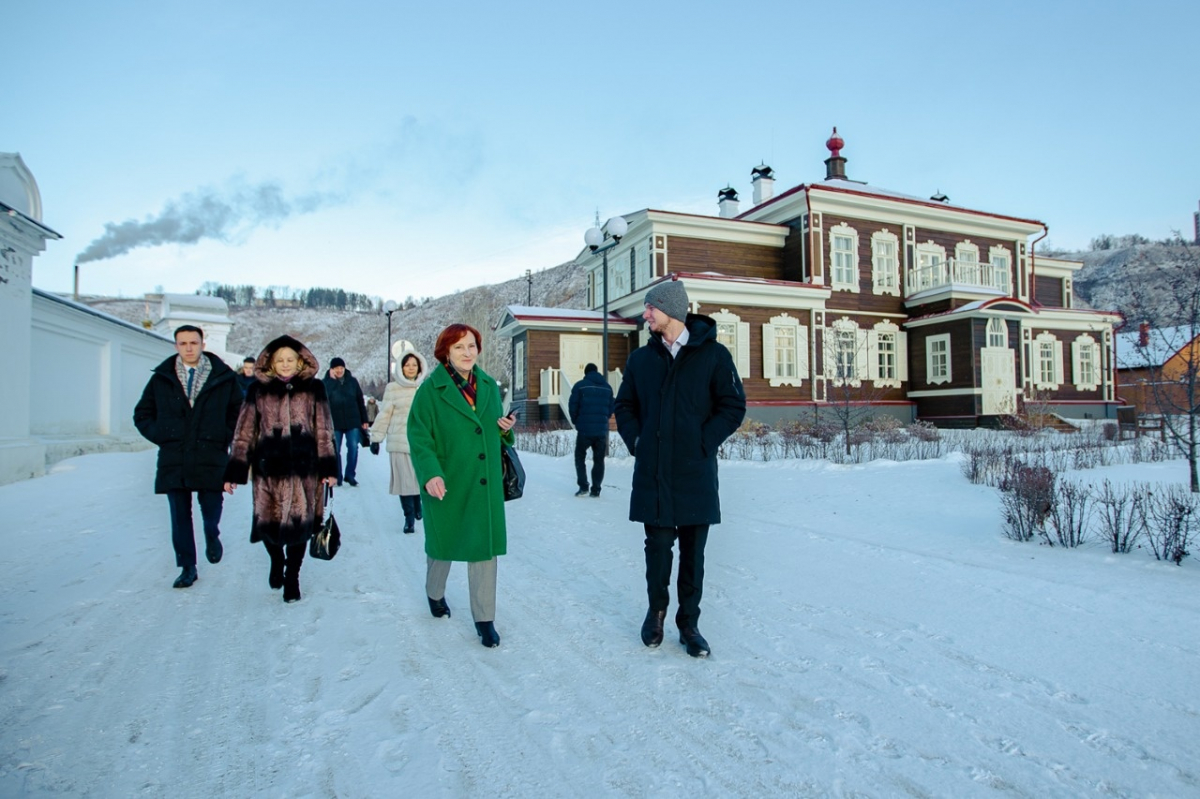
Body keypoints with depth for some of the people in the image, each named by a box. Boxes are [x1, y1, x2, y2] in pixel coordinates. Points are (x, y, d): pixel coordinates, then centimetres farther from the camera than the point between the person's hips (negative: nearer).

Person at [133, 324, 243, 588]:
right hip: (173, 460, 2)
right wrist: (161, 436, 0)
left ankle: (212, 538, 38)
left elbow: (239, 413, 9)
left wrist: (225, 437, -2)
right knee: (180, 518, 6)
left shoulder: (223, 378, 2)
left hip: (211, 460, -1)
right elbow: (142, 415, 14)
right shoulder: (161, 378, 6)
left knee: (211, 513, 4)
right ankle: (187, 567, 19)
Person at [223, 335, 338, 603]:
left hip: (304, 470, -1)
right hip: (268, 470, 1)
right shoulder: (258, 390, 6)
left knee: (299, 523, 2)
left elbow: (324, 431, 3)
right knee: (268, 524, 4)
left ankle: (292, 576, 23)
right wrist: (235, 471, 1)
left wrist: (328, 468, -2)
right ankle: (277, 561, 37)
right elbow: (244, 432, 5)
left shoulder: (313, 388, 4)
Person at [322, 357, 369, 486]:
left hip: (353, 421, 1)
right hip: (335, 423, -1)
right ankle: (337, 477, 15)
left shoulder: (352, 381, 5)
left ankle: (350, 475, 11)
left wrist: (364, 420, 7)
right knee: (335, 450, 5)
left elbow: (360, 401, 8)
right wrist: (332, 379, -20)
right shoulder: (326, 382, 1)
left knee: (353, 448, -1)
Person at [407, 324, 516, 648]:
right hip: (446, 484, -3)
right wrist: (430, 473, -27)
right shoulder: (431, 389, -9)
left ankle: (484, 618, 14)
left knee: (485, 545, 1)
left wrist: (506, 429, -4)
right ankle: (435, 594, 46)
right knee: (443, 542, 16)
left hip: (485, 485, 3)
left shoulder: (489, 386, 7)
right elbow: (419, 436, -14)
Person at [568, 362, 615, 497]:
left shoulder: (580, 386, -3)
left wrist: (576, 421, 12)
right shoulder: (607, 387, 9)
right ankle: (595, 489, 9)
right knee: (599, 460, 11)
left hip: (584, 430, -3)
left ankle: (583, 486, 0)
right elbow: (611, 409, 10)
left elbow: (573, 406, -3)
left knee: (580, 457, 12)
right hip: (602, 430, 3)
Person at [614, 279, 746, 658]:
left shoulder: (713, 354, -3)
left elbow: (733, 407, -2)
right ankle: (657, 609, 31)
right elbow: (625, 406, 15)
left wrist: (703, 443, -10)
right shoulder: (641, 358, 7)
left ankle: (689, 622, 23)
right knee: (658, 545, 7)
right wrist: (635, 441, 1)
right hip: (652, 473, 2)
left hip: (696, 474, -2)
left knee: (693, 551, 8)